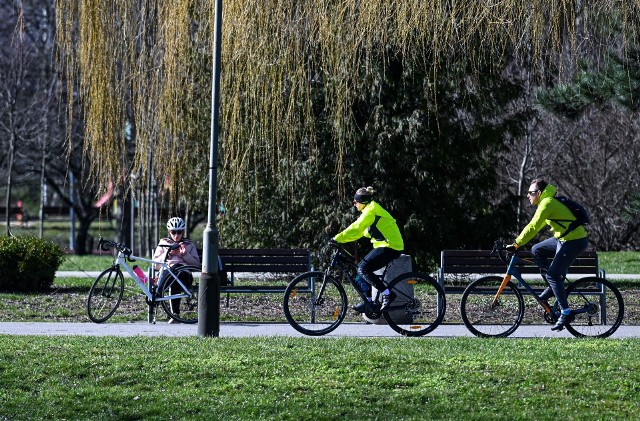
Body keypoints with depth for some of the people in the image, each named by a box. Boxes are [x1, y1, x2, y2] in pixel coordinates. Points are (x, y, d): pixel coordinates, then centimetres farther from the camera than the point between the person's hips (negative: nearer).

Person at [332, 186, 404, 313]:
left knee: (363, 269, -15)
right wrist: (340, 239, 13)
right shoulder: (371, 210, 20)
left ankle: (387, 294, -15)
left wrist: (337, 239, -18)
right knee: (361, 268, 10)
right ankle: (368, 302, 10)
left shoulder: (371, 210, -12)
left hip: (389, 247, -10)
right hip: (385, 246, 10)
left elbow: (356, 228, -20)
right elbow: (359, 231, 22)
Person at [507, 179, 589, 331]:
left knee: (552, 274, -11)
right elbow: (536, 226, 20)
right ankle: (554, 286, 17)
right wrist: (520, 241, 15)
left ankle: (566, 313, -8)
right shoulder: (548, 202, 14)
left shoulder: (547, 204, -17)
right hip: (564, 238, 10)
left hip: (574, 242, -10)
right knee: (537, 250, 13)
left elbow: (533, 227, -22)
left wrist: (517, 244, -19)